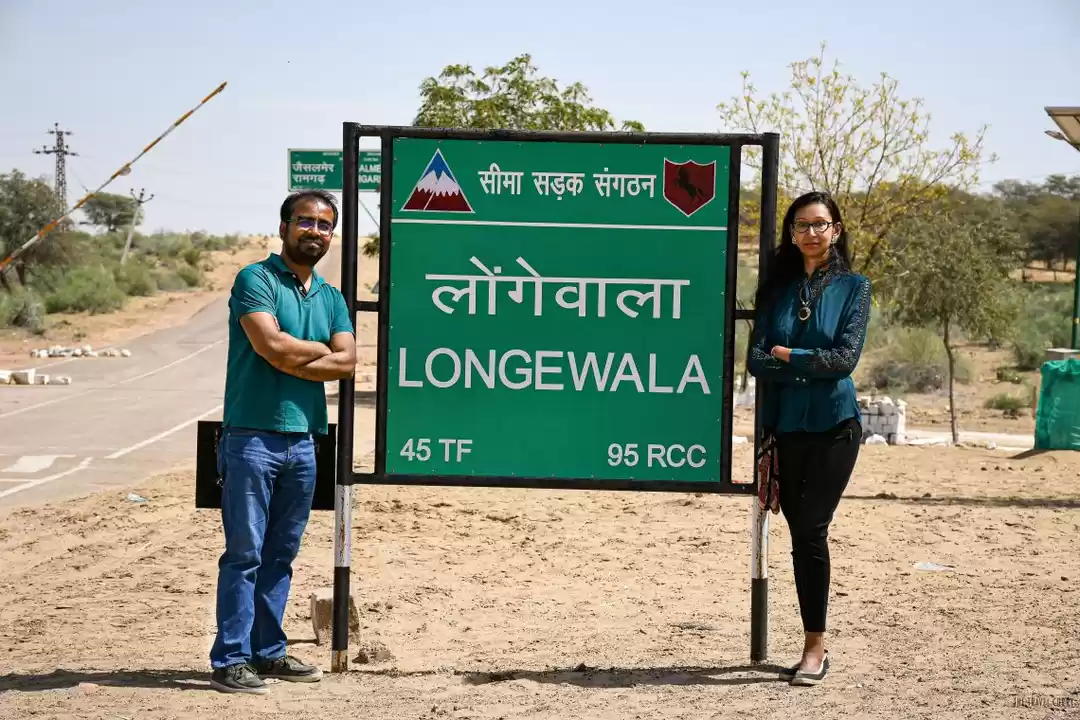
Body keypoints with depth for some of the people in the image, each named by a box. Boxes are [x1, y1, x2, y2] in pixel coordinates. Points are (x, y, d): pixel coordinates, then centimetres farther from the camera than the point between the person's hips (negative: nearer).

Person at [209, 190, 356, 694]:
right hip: (252, 438, -6)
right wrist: (321, 350, -3)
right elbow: (271, 345, -19)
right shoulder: (256, 280, -4)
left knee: (281, 554, 11)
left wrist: (290, 359, -10)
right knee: (245, 552, -6)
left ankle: (267, 652, 19)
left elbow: (347, 363, 1)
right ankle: (229, 660, -2)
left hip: (303, 440, 6)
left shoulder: (331, 298, 15)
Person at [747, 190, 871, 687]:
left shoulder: (853, 287, 2)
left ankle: (815, 648, -3)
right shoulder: (777, 289, 9)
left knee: (811, 532, -10)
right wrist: (811, 366, -13)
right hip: (786, 427, 4)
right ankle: (813, 647, 15)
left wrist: (788, 356, -7)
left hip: (833, 426, -3)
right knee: (801, 534, 7)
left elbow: (845, 358, -9)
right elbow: (757, 361, -1)